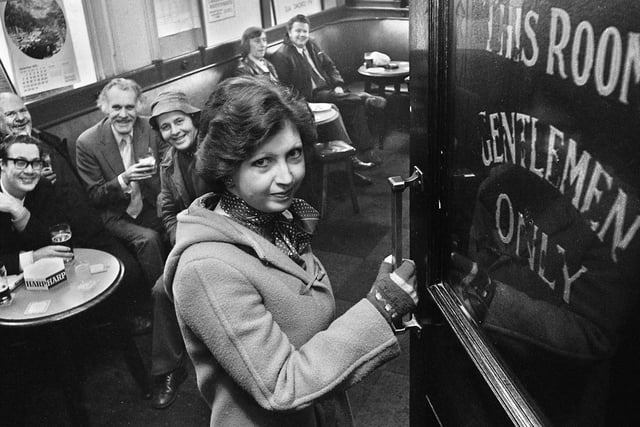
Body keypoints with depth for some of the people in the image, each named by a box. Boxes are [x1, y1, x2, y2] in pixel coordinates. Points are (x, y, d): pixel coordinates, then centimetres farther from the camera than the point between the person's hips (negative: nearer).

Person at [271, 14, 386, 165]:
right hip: (312, 95, -6)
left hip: (328, 88, 7)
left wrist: (338, 85, 3)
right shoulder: (281, 56, -7)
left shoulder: (312, 46, 17)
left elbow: (330, 66, 21)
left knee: (355, 106, -18)